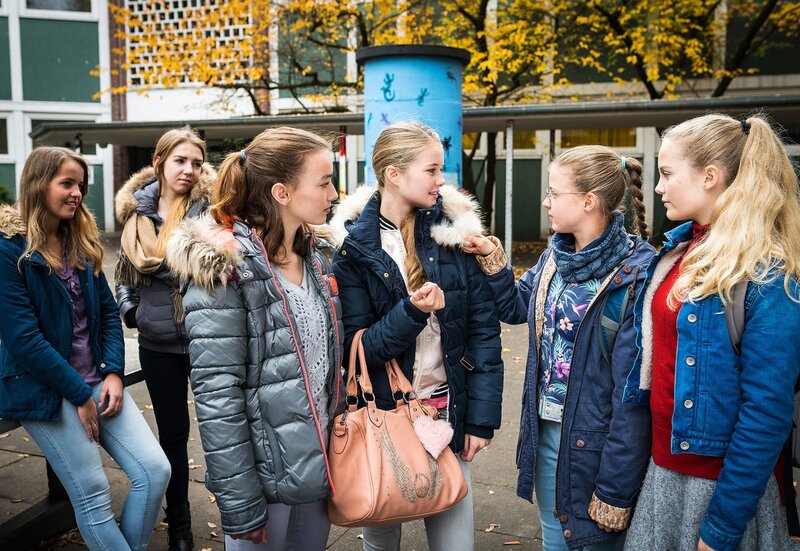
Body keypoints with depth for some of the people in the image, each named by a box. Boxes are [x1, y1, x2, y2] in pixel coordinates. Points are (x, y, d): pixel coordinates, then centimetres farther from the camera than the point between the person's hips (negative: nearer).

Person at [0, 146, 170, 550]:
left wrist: (114, 372, -4)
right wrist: (79, 394, -14)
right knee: (92, 494, -5)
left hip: (95, 379, 6)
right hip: (44, 388, -6)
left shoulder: (81, 241, 9)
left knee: (155, 470, -3)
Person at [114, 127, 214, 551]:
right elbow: (126, 270, 16)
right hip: (158, 341, 3)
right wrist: (129, 309, 7)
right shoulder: (137, 211, 6)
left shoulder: (210, 205, -6)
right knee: (172, 432, 14)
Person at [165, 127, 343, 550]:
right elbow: (217, 396, -19)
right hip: (264, 471, -7)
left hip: (319, 463, 7)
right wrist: (240, 505, -18)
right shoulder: (225, 269, -17)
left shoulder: (314, 259, 6)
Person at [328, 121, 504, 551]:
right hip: (382, 416, -1)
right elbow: (356, 347, -11)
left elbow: (483, 329, -3)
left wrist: (482, 416, -6)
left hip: (448, 411, 1)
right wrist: (412, 313, -27)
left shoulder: (456, 228, -4)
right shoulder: (353, 244, -9)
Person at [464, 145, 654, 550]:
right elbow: (516, 307, 20)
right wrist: (492, 260, 3)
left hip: (595, 439, -7)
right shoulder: (555, 257, 2)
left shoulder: (635, 273, -21)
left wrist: (615, 489, -19)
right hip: (547, 429, 7)